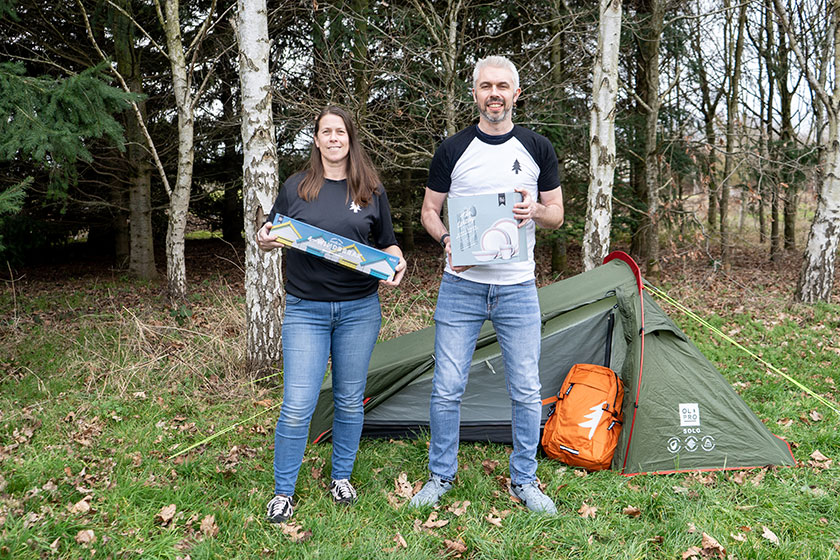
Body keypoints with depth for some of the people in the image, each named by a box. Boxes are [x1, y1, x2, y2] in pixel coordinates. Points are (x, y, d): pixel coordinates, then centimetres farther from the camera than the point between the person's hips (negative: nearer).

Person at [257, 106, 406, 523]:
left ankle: (341, 478, 32)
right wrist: (264, 241, -11)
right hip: (305, 310, -1)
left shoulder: (372, 191, 6)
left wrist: (397, 263, -10)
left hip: (359, 309, 2)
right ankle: (283, 491, 14)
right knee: (297, 406, -5)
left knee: (350, 401, 12)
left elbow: (387, 243, 11)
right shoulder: (296, 187, 3)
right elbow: (272, 236, 12)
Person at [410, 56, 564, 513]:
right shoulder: (452, 150, 1)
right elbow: (428, 211, 8)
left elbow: (557, 214, 9)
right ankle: (440, 476, 22)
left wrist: (536, 211, -14)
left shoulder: (537, 149, 4)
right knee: (447, 388, 3)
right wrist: (447, 242, -13)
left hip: (518, 289, 1)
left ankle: (524, 480, 24)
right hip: (461, 287, 0)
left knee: (526, 390, 5)